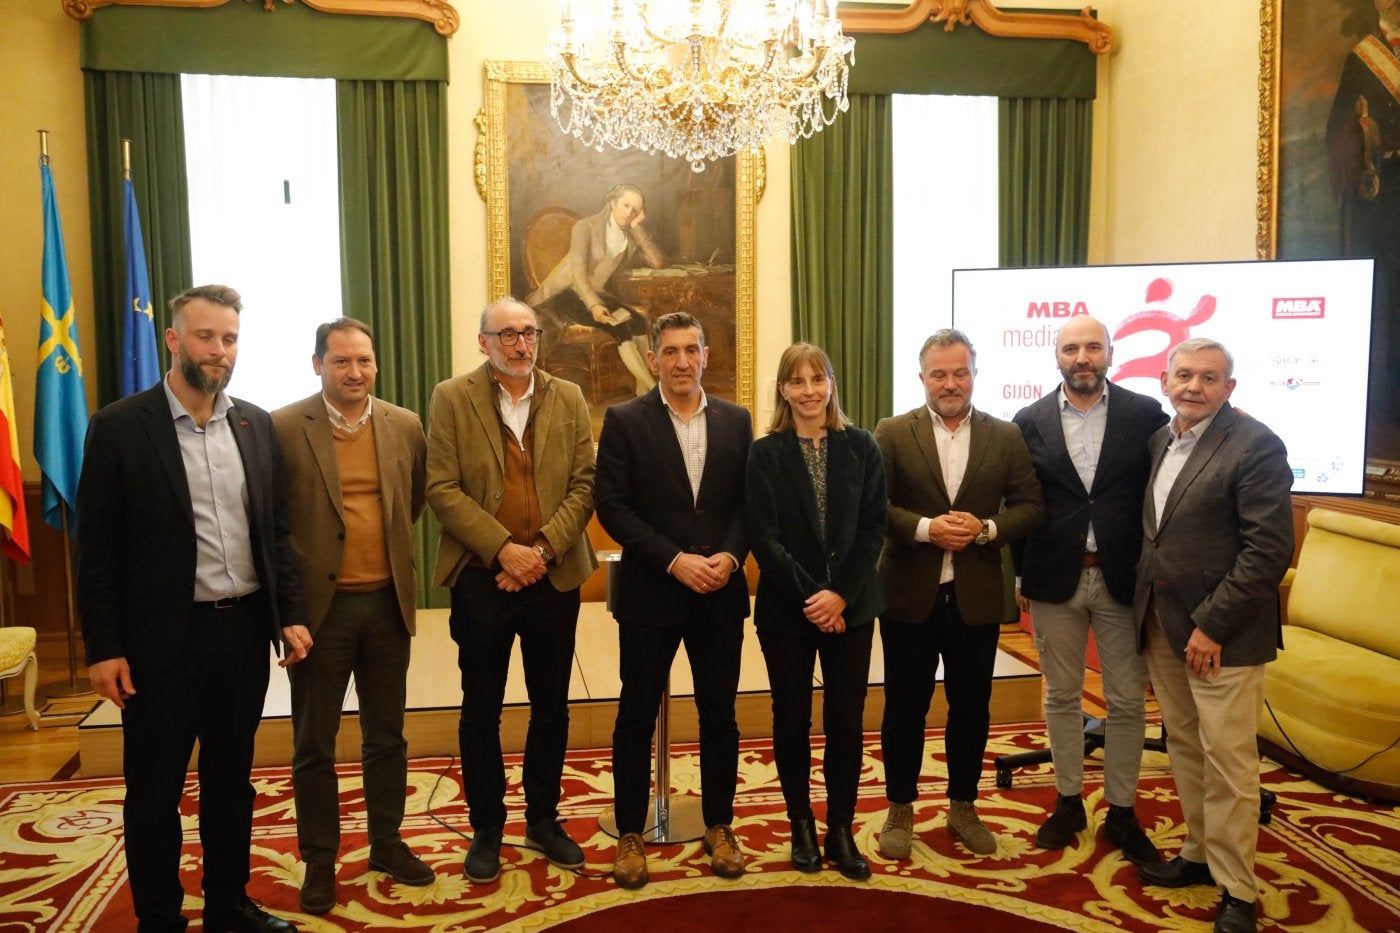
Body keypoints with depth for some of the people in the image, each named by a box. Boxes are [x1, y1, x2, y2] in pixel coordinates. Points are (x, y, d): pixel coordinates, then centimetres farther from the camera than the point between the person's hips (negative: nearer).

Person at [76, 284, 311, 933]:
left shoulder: (256, 424, 5)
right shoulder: (119, 427, -7)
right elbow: (97, 549, -6)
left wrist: (290, 614, 2)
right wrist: (103, 648, -9)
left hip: (245, 629, 4)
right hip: (163, 637, -4)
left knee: (232, 780, 17)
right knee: (154, 793, 10)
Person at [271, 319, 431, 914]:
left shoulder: (405, 427, 2)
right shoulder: (283, 428, -9)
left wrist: (391, 550, 11)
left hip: (387, 602, 3)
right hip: (319, 604, -3)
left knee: (386, 735, 16)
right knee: (314, 743, 10)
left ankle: (386, 842, 33)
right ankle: (319, 859, 27)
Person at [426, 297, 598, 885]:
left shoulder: (569, 399, 6)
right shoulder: (451, 399, 0)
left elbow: (584, 484, 0)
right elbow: (442, 488, -8)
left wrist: (543, 549, -13)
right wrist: (503, 548, -16)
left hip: (555, 575, 2)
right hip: (481, 577, -2)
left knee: (551, 705, 12)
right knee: (481, 709, 9)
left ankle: (543, 819, 29)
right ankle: (486, 828, 25)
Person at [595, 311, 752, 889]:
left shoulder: (736, 421, 6)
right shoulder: (624, 421, -4)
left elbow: (748, 502, 6)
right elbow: (612, 506, -9)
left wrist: (729, 555, -12)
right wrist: (675, 560, -16)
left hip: (720, 593, 3)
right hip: (650, 593, -2)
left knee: (720, 714, 12)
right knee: (637, 716, 8)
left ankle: (718, 826, 29)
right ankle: (630, 834, 23)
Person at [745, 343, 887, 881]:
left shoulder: (861, 447, 2)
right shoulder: (765, 453, -3)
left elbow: (873, 527, -2)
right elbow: (764, 538, -8)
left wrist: (841, 593, -12)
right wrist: (811, 597, -15)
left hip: (850, 607, 1)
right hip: (787, 609, -1)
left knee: (846, 720, 5)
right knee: (792, 721, 9)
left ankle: (841, 832, 21)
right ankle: (802, 828, 26)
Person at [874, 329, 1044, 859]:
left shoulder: (1006, 437, 3)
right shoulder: (891, 434, -3)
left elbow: (1032, 506, 1)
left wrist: (987, 528, -16)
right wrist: (925, 528, -22)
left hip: (977, 598, 2)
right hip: (909, 597, -2)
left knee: (971, 708, 14)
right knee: (904, 709, 9)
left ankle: (962, 807, 33)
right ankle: (900, 810, 26)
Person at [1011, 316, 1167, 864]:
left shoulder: (1145, 414, -3)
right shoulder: (1030, 422, 0)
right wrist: (1023, 573, 3)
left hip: (1123, 578, -1)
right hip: (1055, 578, 1)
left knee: (1127, 702, 8)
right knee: (1061, 696, 12)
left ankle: (1121, 813, 24)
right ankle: (1068, 802, 28)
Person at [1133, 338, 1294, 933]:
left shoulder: (1255, 446, -12)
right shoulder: (1161, 440, 10)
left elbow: (1270, 549, -17)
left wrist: (1212, 626, -18)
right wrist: (1145, 611, 6)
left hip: (1222, 634, -7)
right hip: (1163, 626, 7)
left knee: (1228, 761, 1)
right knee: (1184, 748, 16)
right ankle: (1199, 854, 32)